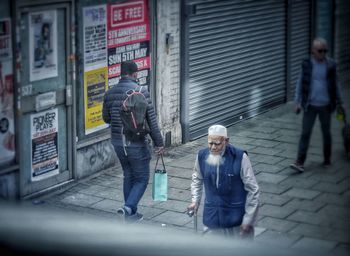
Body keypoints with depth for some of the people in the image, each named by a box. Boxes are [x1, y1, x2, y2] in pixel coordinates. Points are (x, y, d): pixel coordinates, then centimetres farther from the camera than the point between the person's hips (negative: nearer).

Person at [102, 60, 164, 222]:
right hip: (137, 144, -5)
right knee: (142, 178, 7)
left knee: (128, 176, 19)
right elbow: (151, 120, -12)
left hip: (118, 142, 5)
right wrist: (158, 142, -5)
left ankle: (132, 213, 24)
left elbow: (106, 118, 12)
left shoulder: (110, 93, 1)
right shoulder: (141, 92, -14)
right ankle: (128, 208, -12)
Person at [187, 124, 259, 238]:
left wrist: (248, 219, -12)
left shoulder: (240, 157, -17)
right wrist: (195, 200, 7)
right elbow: (197, 179, 17)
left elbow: (253, 190, -12)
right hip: (212, 218, 3)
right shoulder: (202, 156, -5)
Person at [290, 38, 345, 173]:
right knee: (305, 133, -3)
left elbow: (335, 84, 7)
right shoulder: (307, 64, -4)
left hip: (325, 105, 1)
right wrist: (298, 102, -1)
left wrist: (339, 102, 11)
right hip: (310, 105, 0)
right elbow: (300, 83, 4)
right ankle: (300, 162, -4)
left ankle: (327, 159, 29)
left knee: (326, 133, 13)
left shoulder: (330, 65, -3)